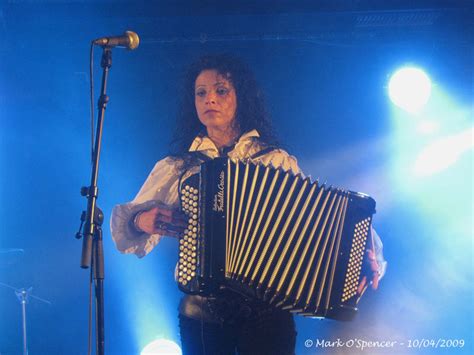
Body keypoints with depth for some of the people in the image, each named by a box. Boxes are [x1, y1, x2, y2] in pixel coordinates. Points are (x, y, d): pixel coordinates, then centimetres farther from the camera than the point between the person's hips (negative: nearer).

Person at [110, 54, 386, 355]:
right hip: (201, 316, 2)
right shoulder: (175, 167, 6)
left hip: (267, 315, -1)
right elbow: (124, 224, 7)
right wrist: (142, 221, -15)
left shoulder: (277, 161, 3)